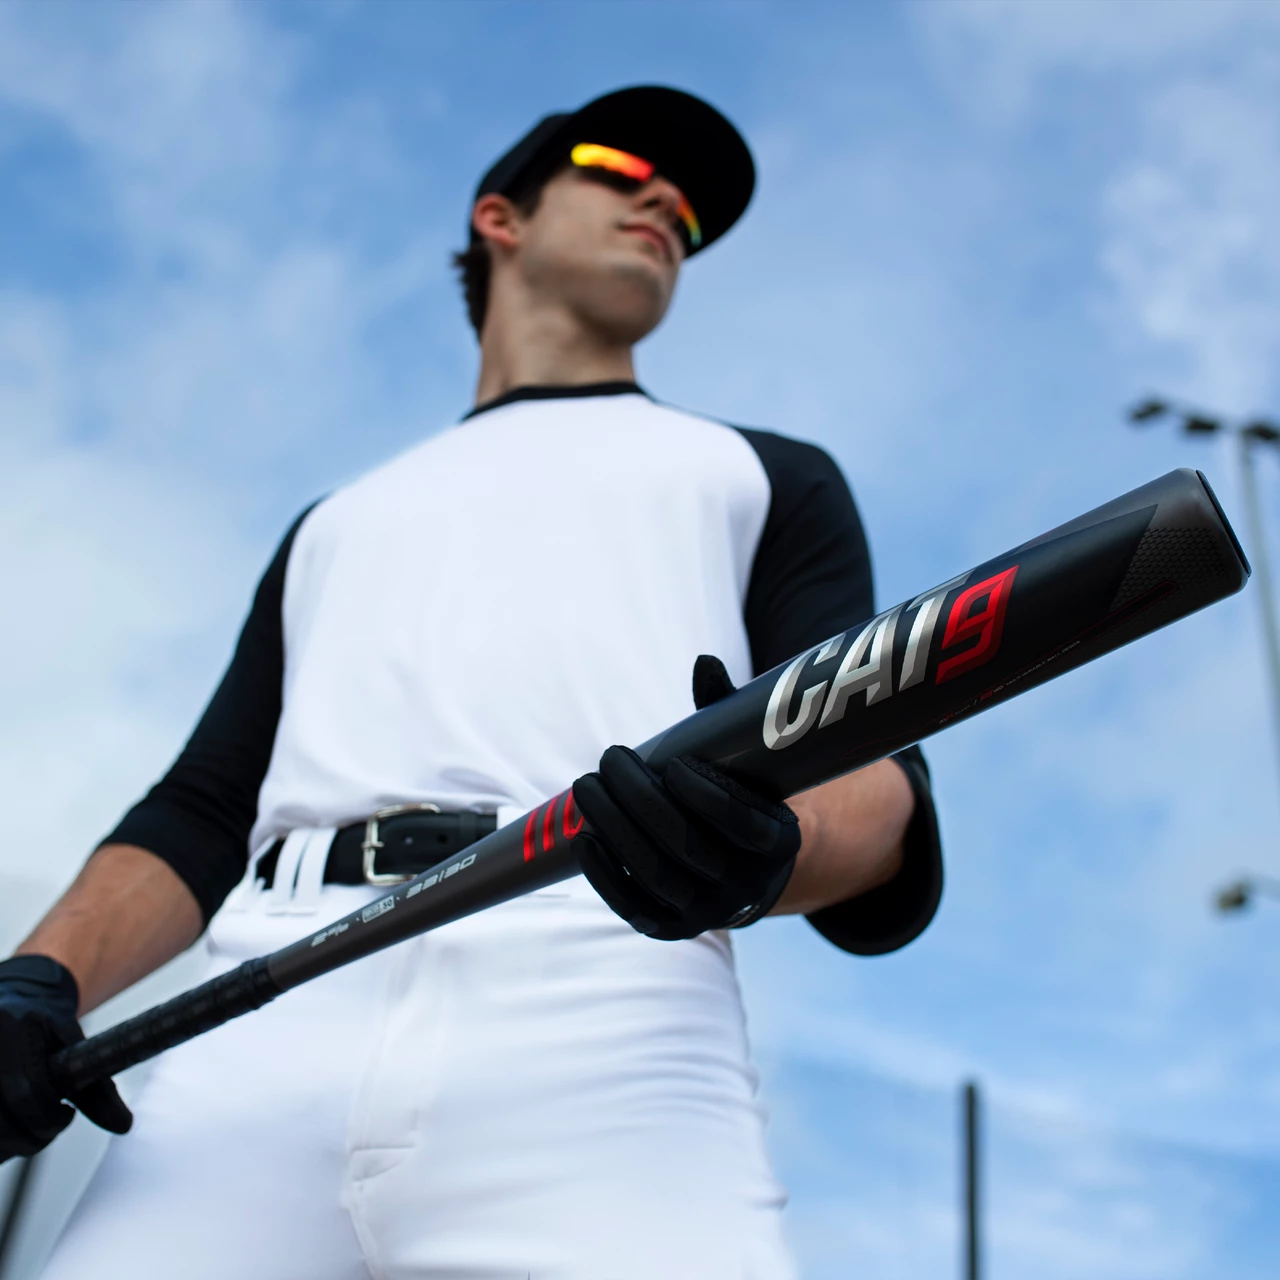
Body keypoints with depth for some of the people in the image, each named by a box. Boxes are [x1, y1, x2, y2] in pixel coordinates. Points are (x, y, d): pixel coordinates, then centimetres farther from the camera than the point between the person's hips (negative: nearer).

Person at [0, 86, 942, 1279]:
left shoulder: (768, 476, 24)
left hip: (605, 1046, -2)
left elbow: (880, 796, 8)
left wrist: (767, 854, -16)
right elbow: (201, 815, 21)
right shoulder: (335, 521, 32)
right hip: (260, 1055, 3)